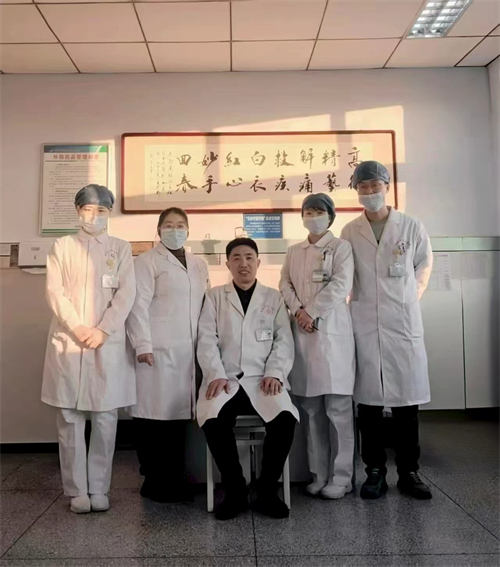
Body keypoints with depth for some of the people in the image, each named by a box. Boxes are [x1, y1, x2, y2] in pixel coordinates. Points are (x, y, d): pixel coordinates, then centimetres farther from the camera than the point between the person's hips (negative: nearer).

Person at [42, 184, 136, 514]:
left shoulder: (121, 248, 10)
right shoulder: (62, 246, 11)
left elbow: (126, 294, -1)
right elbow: (55, 292, 1)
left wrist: (103, 330, -11)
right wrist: (77, 328, -11)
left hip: (109, 344, 0)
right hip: (67, 342, 1)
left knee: (105, 420, 3)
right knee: (70, 420, 4)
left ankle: (99, 489, 15)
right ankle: (77, 490, 15)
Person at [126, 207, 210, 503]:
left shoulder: (199, 265, 20)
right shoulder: (147, 261, 2)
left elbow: (204, 305, 17)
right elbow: (139, 304, -5)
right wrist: (143, 345, -13)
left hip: (189, 350, 5)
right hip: (159, 348, -5)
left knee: (179, 411, 7)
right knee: (155, 412, -2)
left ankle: (175, 478, 21)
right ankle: (154, 481, 12)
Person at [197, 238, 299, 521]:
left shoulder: (274, 297, 16)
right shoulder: (215, 296, 15)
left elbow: (284, 340, 7)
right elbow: (207, 340, 4)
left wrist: (275, 373, -10)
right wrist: (216, 375, -11)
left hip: (262, 380, 1)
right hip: (226, 379, 0)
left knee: (285, 418, -30)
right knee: (214, 420, -31)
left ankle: (268, 489, -6)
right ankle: (235, 490, -7)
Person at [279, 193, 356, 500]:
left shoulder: (341, 246, 4)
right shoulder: (294, 251, 19)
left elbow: (341, 285, -8)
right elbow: (285, 283, 10)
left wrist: (312, 312, -10)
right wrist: (298, 311, -7)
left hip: (332, 329, -4)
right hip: (302, 331, 5)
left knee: (337, 408, -2)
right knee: (312, 409, 7)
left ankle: (341, 477, 10)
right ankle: (320, 474, 18)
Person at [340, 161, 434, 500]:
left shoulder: (412, 227, 3)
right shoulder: (349, 232, 5)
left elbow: (424, 266, 16)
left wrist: (410, 299, 12)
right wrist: (360, 299, 7)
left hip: (404, 324, 0)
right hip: (364, 326, 1)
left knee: (407, 400, 5)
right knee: (369, 401, 4)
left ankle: (409, 472, 19)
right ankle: (375, 472, 17)